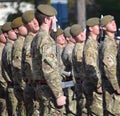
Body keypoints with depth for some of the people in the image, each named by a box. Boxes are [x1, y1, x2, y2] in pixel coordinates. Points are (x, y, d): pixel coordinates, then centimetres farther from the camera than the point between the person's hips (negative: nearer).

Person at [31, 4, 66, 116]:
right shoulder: (46, 39, -16)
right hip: (49, 89, -10)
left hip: (40, 86, 10)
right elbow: (49, 70, -23)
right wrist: (59, 94, -22)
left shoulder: (36, 38, 15)